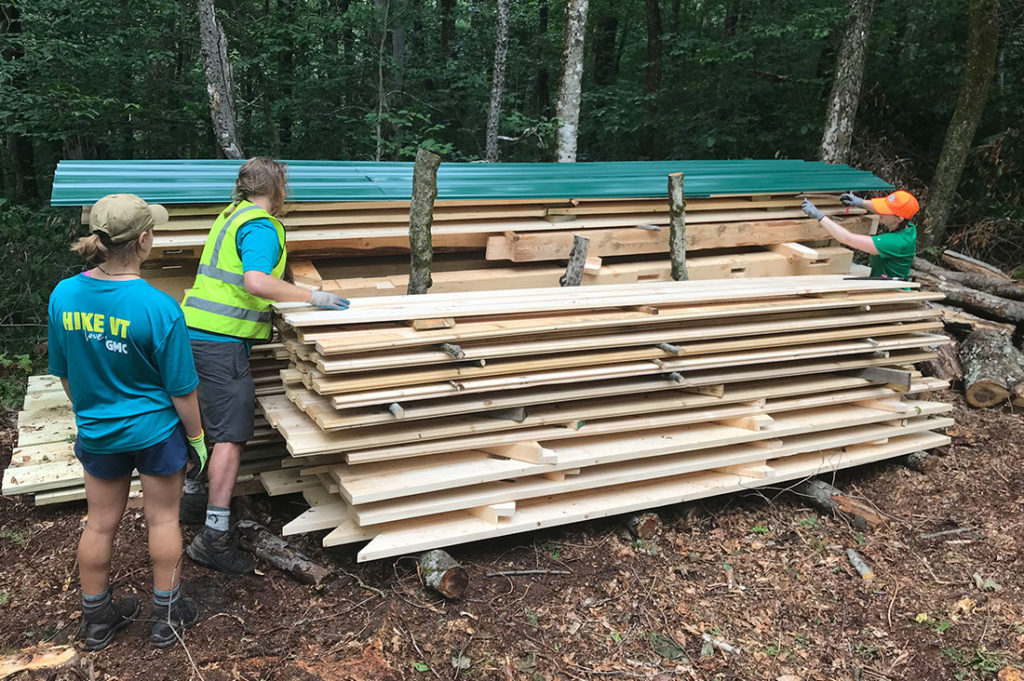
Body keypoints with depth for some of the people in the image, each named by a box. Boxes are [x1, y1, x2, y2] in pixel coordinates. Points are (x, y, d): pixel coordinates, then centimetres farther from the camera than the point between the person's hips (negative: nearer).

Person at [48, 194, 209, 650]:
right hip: (156, 432, -4)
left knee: (100, 524, 18)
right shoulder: (160, 309, -25)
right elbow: (181, 390, -17)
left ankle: (97, 620, 36)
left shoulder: (63, 296, -10)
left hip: (97, 435, 4)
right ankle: (167, 616, 29)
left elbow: (64, 373, 3)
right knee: (162, 520, 14)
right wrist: (196, 437, -2)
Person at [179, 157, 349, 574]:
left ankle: (193, 499, 37)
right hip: (222, 340, -10)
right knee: (231, 435, -9)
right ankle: (214, 537, -8)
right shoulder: (261, 227, -12)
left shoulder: (232, 215, 19)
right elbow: (256, 281, -29)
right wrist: (313, 297, -23)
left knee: (207, 423, 22)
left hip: (197, 333, 10)